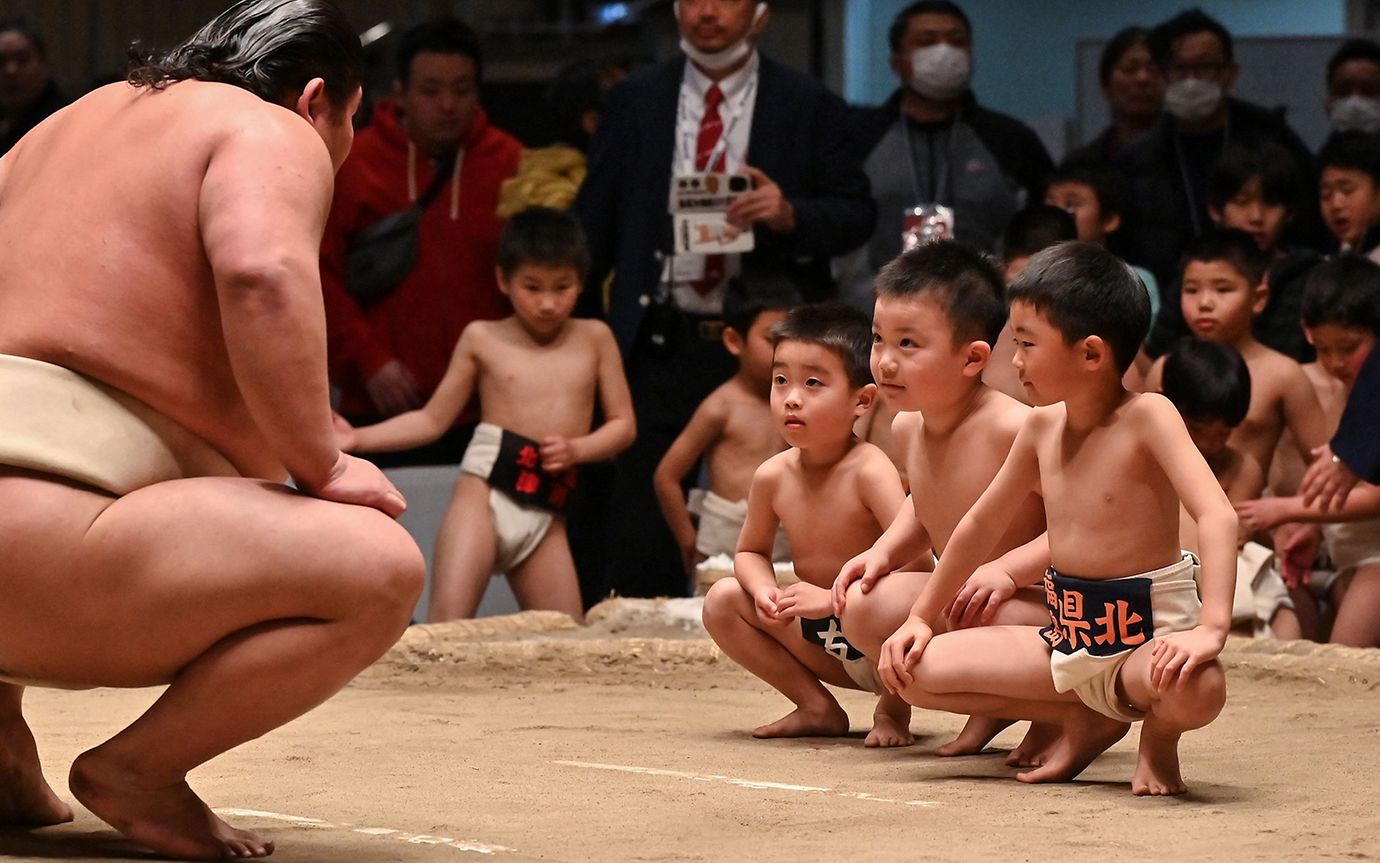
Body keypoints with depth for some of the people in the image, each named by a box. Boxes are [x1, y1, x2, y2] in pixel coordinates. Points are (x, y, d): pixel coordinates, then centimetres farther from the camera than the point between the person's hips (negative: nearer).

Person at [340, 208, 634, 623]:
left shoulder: (594, 339, 9)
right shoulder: (482, 339, 5)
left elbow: (623, 424, 11)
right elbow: (432, 420, 9)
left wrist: (576, 448, -9)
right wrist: (359, 438, -2)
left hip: (546, 515, 3)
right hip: (483, 494, -3)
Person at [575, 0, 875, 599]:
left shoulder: (809, 107, 5)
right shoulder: (634, 103, 10)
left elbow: (857, 214, 3)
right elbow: (594, 223, 9)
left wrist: (791, 214, -18)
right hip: (660, 344, 1)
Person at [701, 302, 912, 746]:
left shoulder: (869, 470, -22)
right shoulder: (773, 476, -4)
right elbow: (751, 551, 13)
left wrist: (833, 597, -33)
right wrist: (763, 590, -11)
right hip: (827, 649, 6)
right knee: (722, 600, -4)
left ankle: (893, 710, -7)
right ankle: (817, 708, 5)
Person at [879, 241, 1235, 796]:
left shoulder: (1147, 417, -16)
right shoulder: (1043, 427, 4)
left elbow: (1217, 516, -29)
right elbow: (982, 525, 19)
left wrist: (1211, 628, -42)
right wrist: (921, 618, 20)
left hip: (1145, 639, -7)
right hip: (1065, 641, 7)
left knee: (1195, 688, -41)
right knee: (915, 670, -5)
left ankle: (1159, 732, 0)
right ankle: (1086, 721, 10)